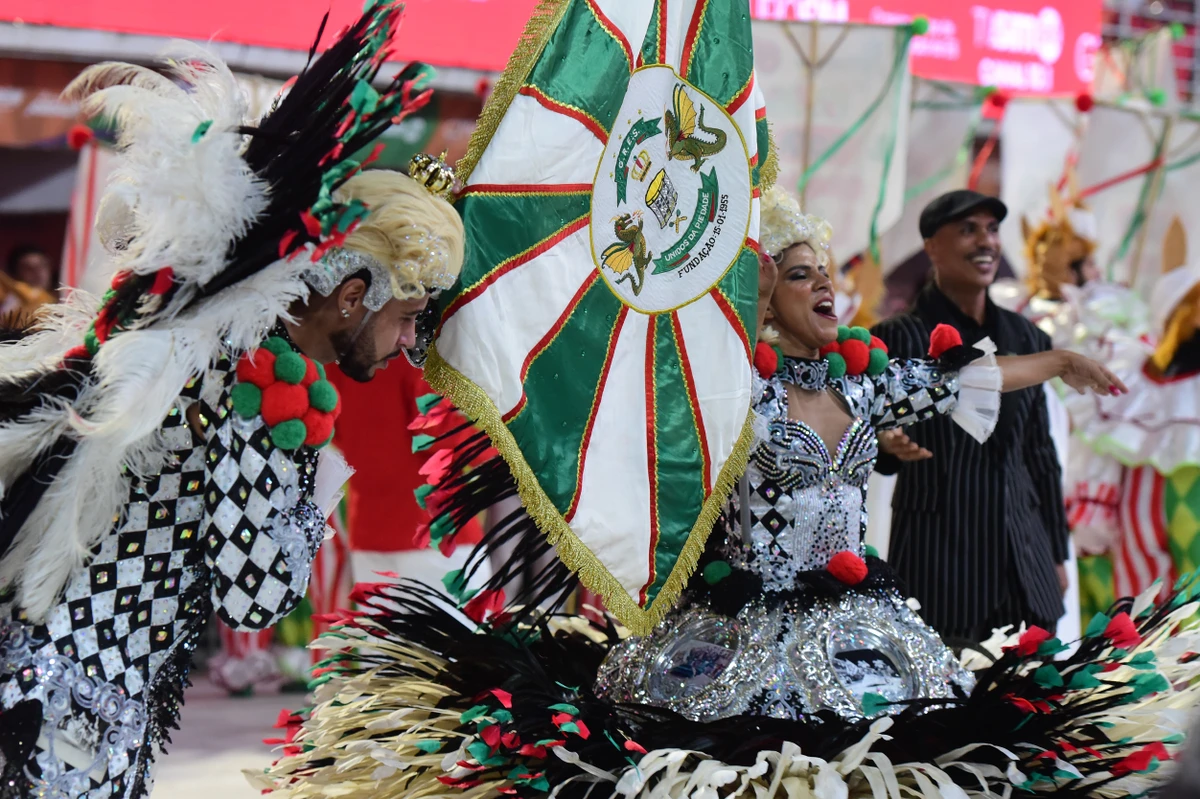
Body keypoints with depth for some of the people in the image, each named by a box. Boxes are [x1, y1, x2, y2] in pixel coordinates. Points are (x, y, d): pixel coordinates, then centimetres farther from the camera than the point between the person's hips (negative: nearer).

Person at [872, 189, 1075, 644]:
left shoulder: (1025, 337, 13)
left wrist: (1057, 555, 17)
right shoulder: (900, 338, -2)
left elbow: (1041, 453, 18)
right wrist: (891, 446, -28)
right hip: (938, 558, -5)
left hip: (1022, 555, 5)